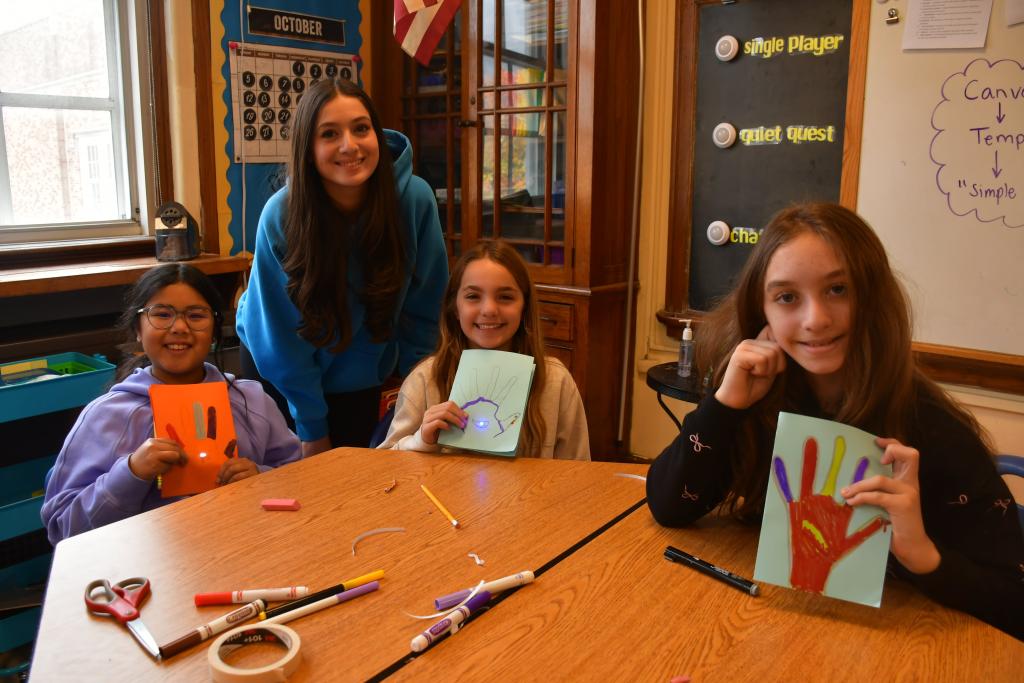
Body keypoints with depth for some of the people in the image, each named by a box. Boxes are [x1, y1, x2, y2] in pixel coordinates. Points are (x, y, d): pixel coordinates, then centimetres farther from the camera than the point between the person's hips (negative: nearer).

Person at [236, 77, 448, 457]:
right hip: (280, 374, -1)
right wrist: (312, 428, -13)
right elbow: (281, 339, -18)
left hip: (361, 380, 2)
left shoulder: (415, 199, -23)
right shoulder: (280, 216, -26)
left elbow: (423, 312, -11)